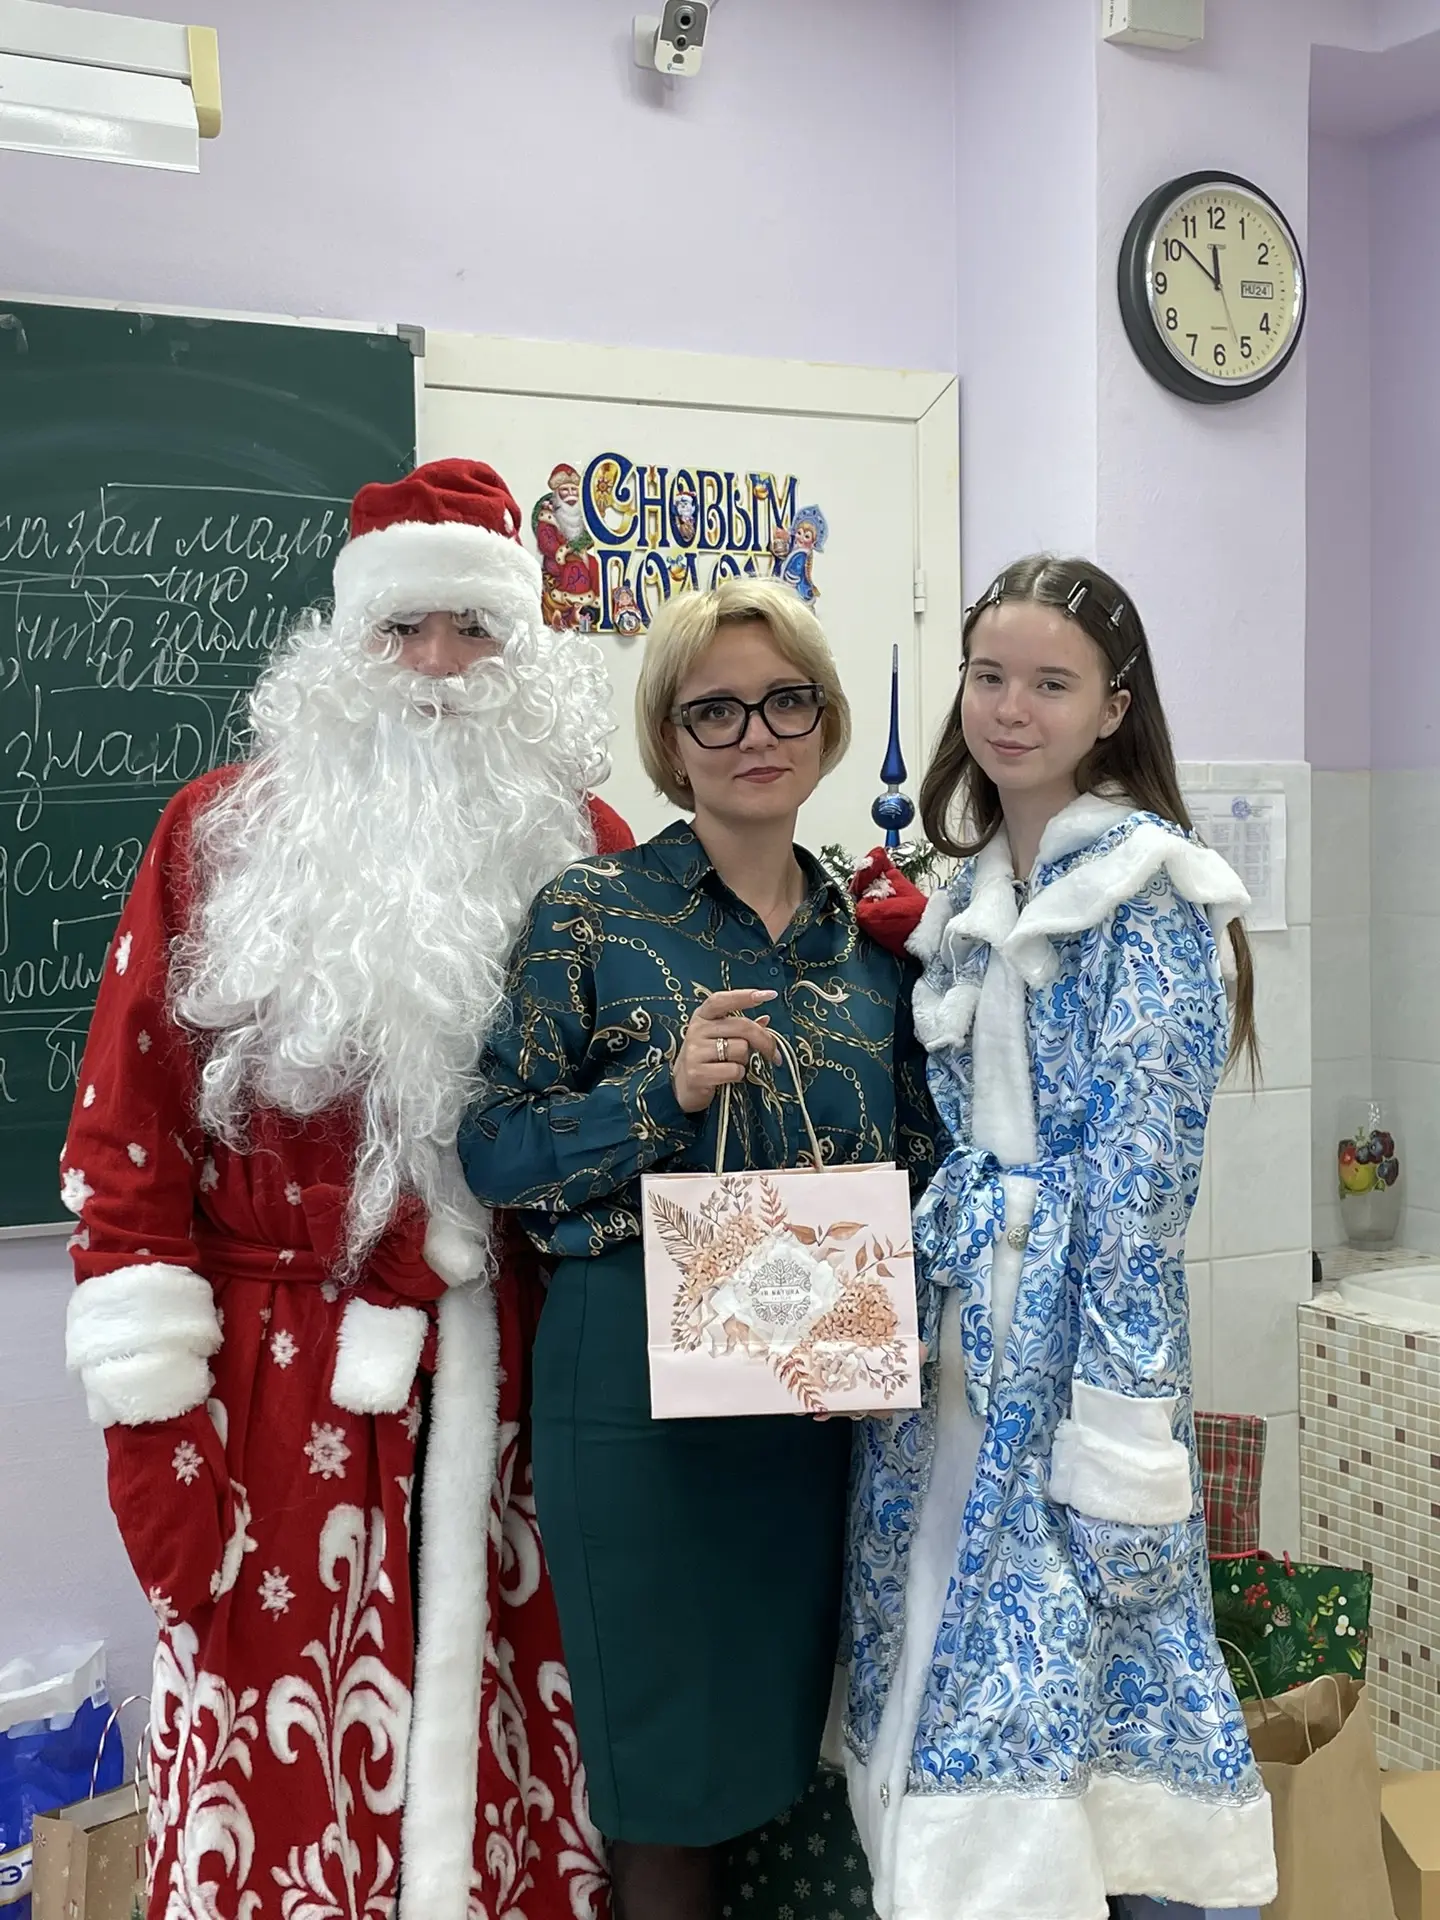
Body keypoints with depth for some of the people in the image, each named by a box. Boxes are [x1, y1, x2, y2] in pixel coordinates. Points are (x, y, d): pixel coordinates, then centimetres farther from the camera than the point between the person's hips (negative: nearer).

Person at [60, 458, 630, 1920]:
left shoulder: (585, 849, 6)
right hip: (289, 1386, -1)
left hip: (523, 1382, 2)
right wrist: (151, 1416, -7)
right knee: (285, 1752, 4)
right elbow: (126, 1128, -2)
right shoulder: (223, 834, 1)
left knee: (512, 1737, 10)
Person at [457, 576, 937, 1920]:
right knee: (666, 1770, 7)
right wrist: (664, 1091, -21)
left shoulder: (869, 933, 7)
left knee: (793, 1738, 16)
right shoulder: (591, 915, -4)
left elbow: (919, 1158, 12)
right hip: (636, 1387, -3)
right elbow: (491, 1152, -7)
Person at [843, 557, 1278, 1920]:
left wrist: (1117, 1414, -18)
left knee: (1040, 1659, -2)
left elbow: (1138, 1163, -15)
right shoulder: (967, 890, 12)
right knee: (956, 1645, 12)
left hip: (1078, 1326, -7)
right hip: (956, 1326, 7)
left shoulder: (1142, 885, -10)